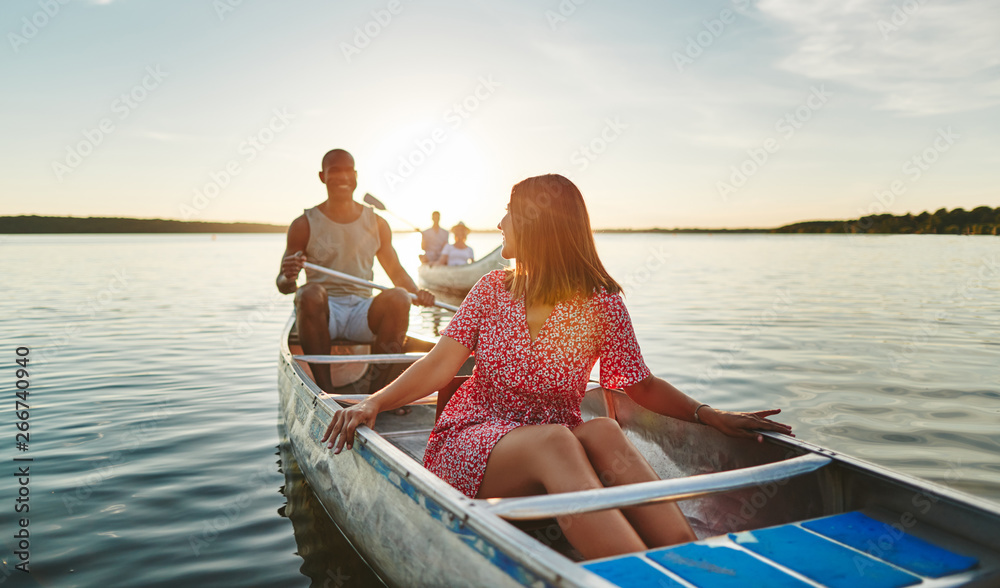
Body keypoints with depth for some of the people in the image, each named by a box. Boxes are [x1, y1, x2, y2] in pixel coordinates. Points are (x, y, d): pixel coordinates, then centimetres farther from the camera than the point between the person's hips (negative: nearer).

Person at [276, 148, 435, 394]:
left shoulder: (377, 224, 12)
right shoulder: (304, 225, 5)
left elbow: (397, 272, 17)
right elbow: (283, 285, 3)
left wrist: (417, 293, -5)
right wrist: (288, 278, -23)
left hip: (362, 312, 2)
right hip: (321, 312, -2)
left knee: (398, 296, -27)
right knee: (311, 293, -35)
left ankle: (380, 382, -23)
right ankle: (325, 389, -33)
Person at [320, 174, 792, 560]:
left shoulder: (602, 303, -1)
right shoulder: (491, 290, 4)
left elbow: (641, 385, 4)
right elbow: (440, 365, -3)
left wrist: (706, 414, -10)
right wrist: (374, 403, -18)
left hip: (555, 448, 1)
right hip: (470, 443, 0)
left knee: (603, 433, -33)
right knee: (555, 441, -34)